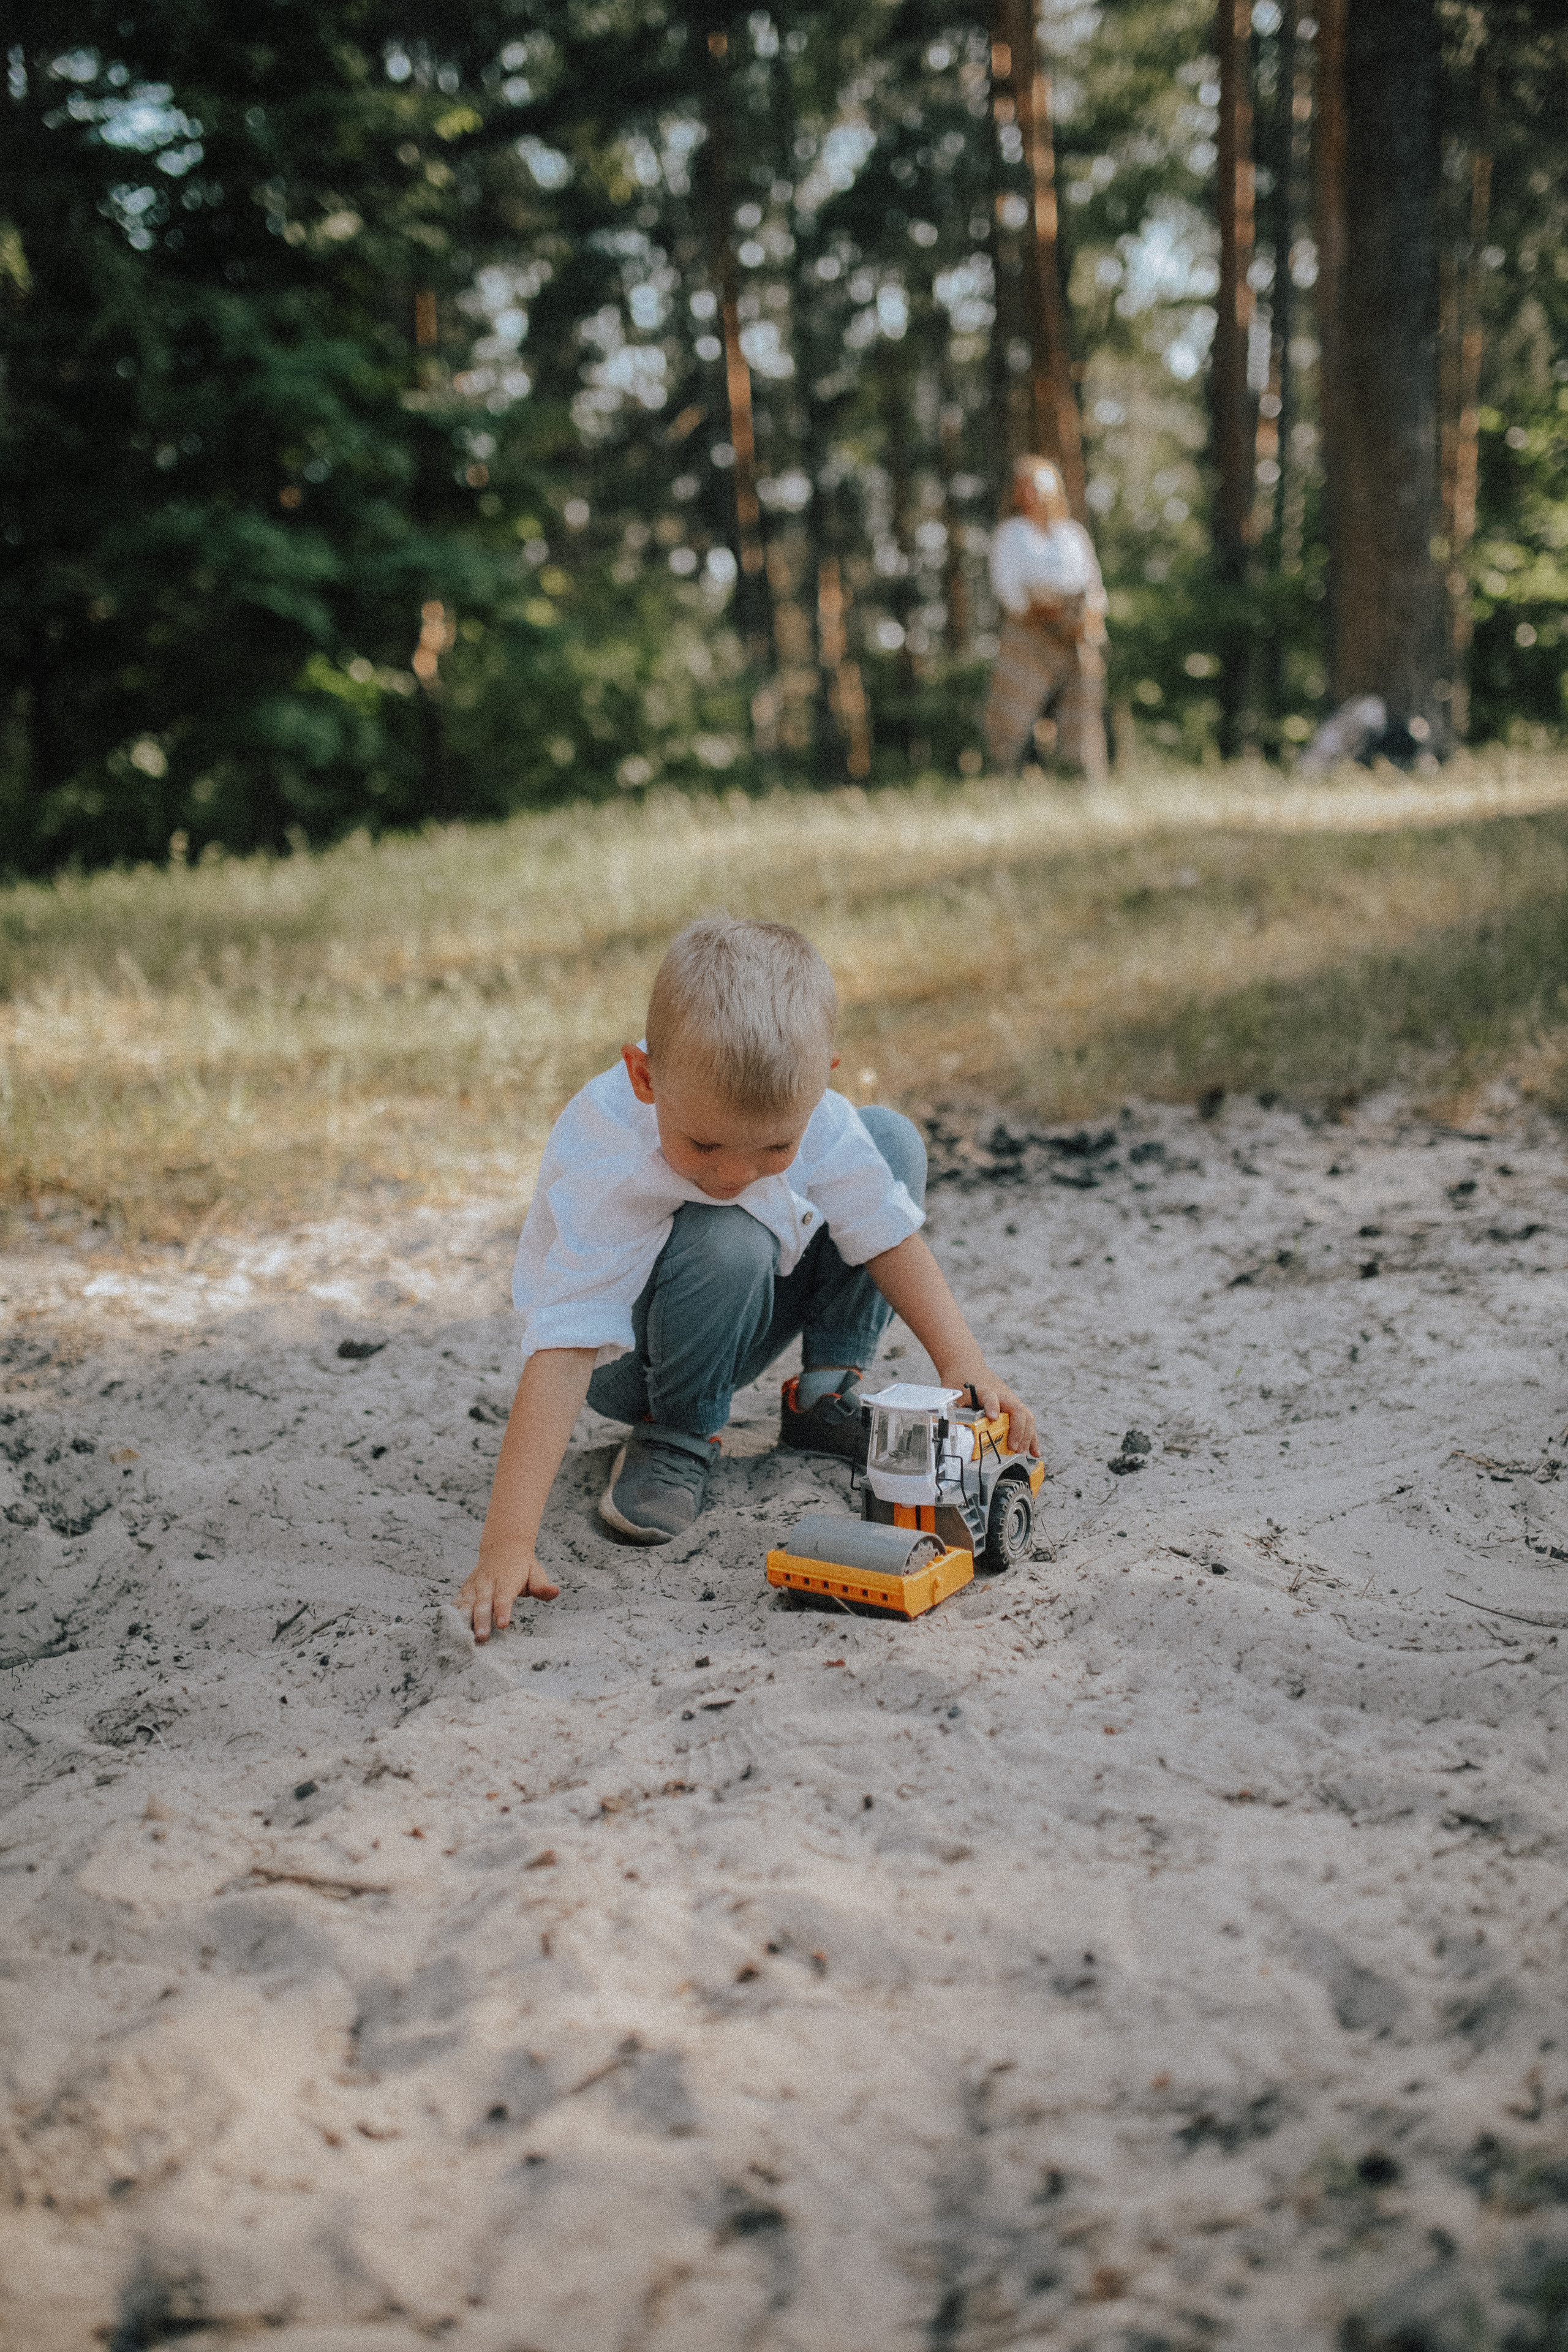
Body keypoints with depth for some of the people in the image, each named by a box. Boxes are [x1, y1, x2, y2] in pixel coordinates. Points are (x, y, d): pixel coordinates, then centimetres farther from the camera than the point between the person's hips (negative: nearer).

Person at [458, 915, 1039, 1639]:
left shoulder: (809, 1111, -24)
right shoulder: (604, 1170, -38)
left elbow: (887, 1233, -14)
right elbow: (562, 1348, -44)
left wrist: (961, 1360, -27)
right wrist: (508, 1544, -51)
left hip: (744, 1320, 6)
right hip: (627, 1354, -5)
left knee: (892, 1139, -8)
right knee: (727, 1245, -38)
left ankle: (826, 1393, 1)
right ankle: (677, 1435, -10)